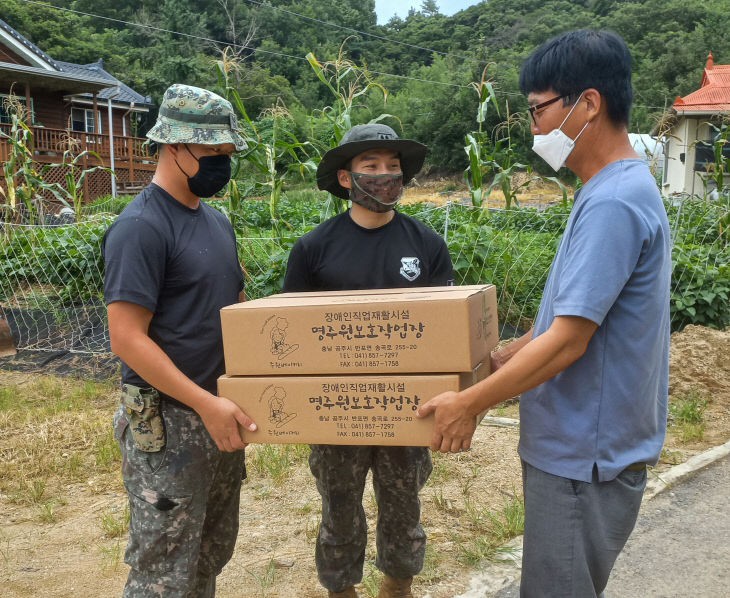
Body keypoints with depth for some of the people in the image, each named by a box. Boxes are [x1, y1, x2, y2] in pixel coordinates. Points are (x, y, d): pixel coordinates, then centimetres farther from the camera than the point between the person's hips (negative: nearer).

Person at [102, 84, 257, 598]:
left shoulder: (216, 221, 11)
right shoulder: (141, 226, -16)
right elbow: (127, 338, -20)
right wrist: (206, 402, -23)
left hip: (220, 413, 9)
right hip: (167, 424, -8)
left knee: (213, 554, 20)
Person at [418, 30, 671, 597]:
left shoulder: (612, 204, -23)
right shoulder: (620, 189, 9)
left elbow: (566, 341, -24)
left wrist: (470, 403, -15)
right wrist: (498, 359, 14)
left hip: (585, 458, -9)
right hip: (579, 445, 9)